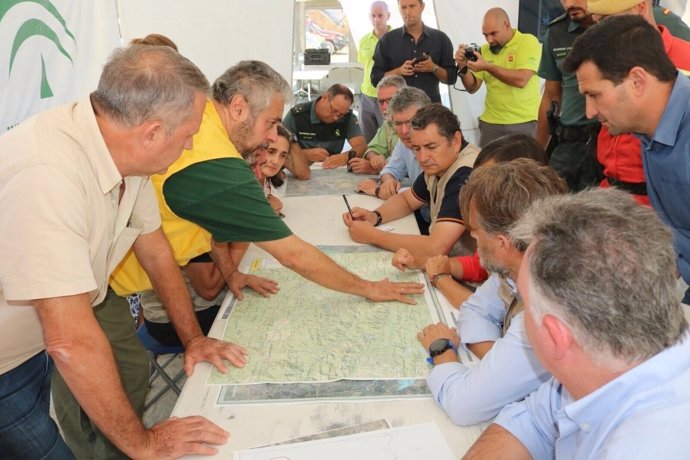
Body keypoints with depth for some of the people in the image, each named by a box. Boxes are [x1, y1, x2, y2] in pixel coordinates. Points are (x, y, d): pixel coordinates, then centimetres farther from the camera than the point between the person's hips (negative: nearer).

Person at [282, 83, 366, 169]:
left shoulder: (348, 116, -5)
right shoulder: (296, 114, -11)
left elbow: (361, 147, -12)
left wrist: (345, 157, -32)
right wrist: (303, 153, -26)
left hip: (332, 170, 1)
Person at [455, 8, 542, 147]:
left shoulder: (528, 42, -5)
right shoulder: (484, 50, 8)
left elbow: (521, 80, -18)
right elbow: (472, 88, 8)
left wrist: (487, 67, -18)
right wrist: (463, 67, -9)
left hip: (524, 122, -3)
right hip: (491, 123, 4)